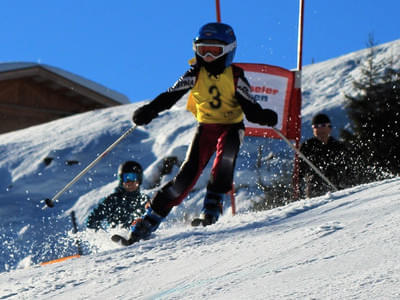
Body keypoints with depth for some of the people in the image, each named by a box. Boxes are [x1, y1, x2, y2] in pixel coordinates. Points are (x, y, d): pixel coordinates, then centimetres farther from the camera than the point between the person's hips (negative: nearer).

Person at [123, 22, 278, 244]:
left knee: (227, 149, -36)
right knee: (189, 172, -14)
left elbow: (250, 109, -11)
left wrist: (264, 116, -33)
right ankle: (151, 218, -7)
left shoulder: (235, 76, -10)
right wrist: (149, 111, -22)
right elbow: (170, 96, -6)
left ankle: (214, 201, -22)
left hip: (231, 126, -1)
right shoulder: (196, 74, -5)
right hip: (206, 127, 1)